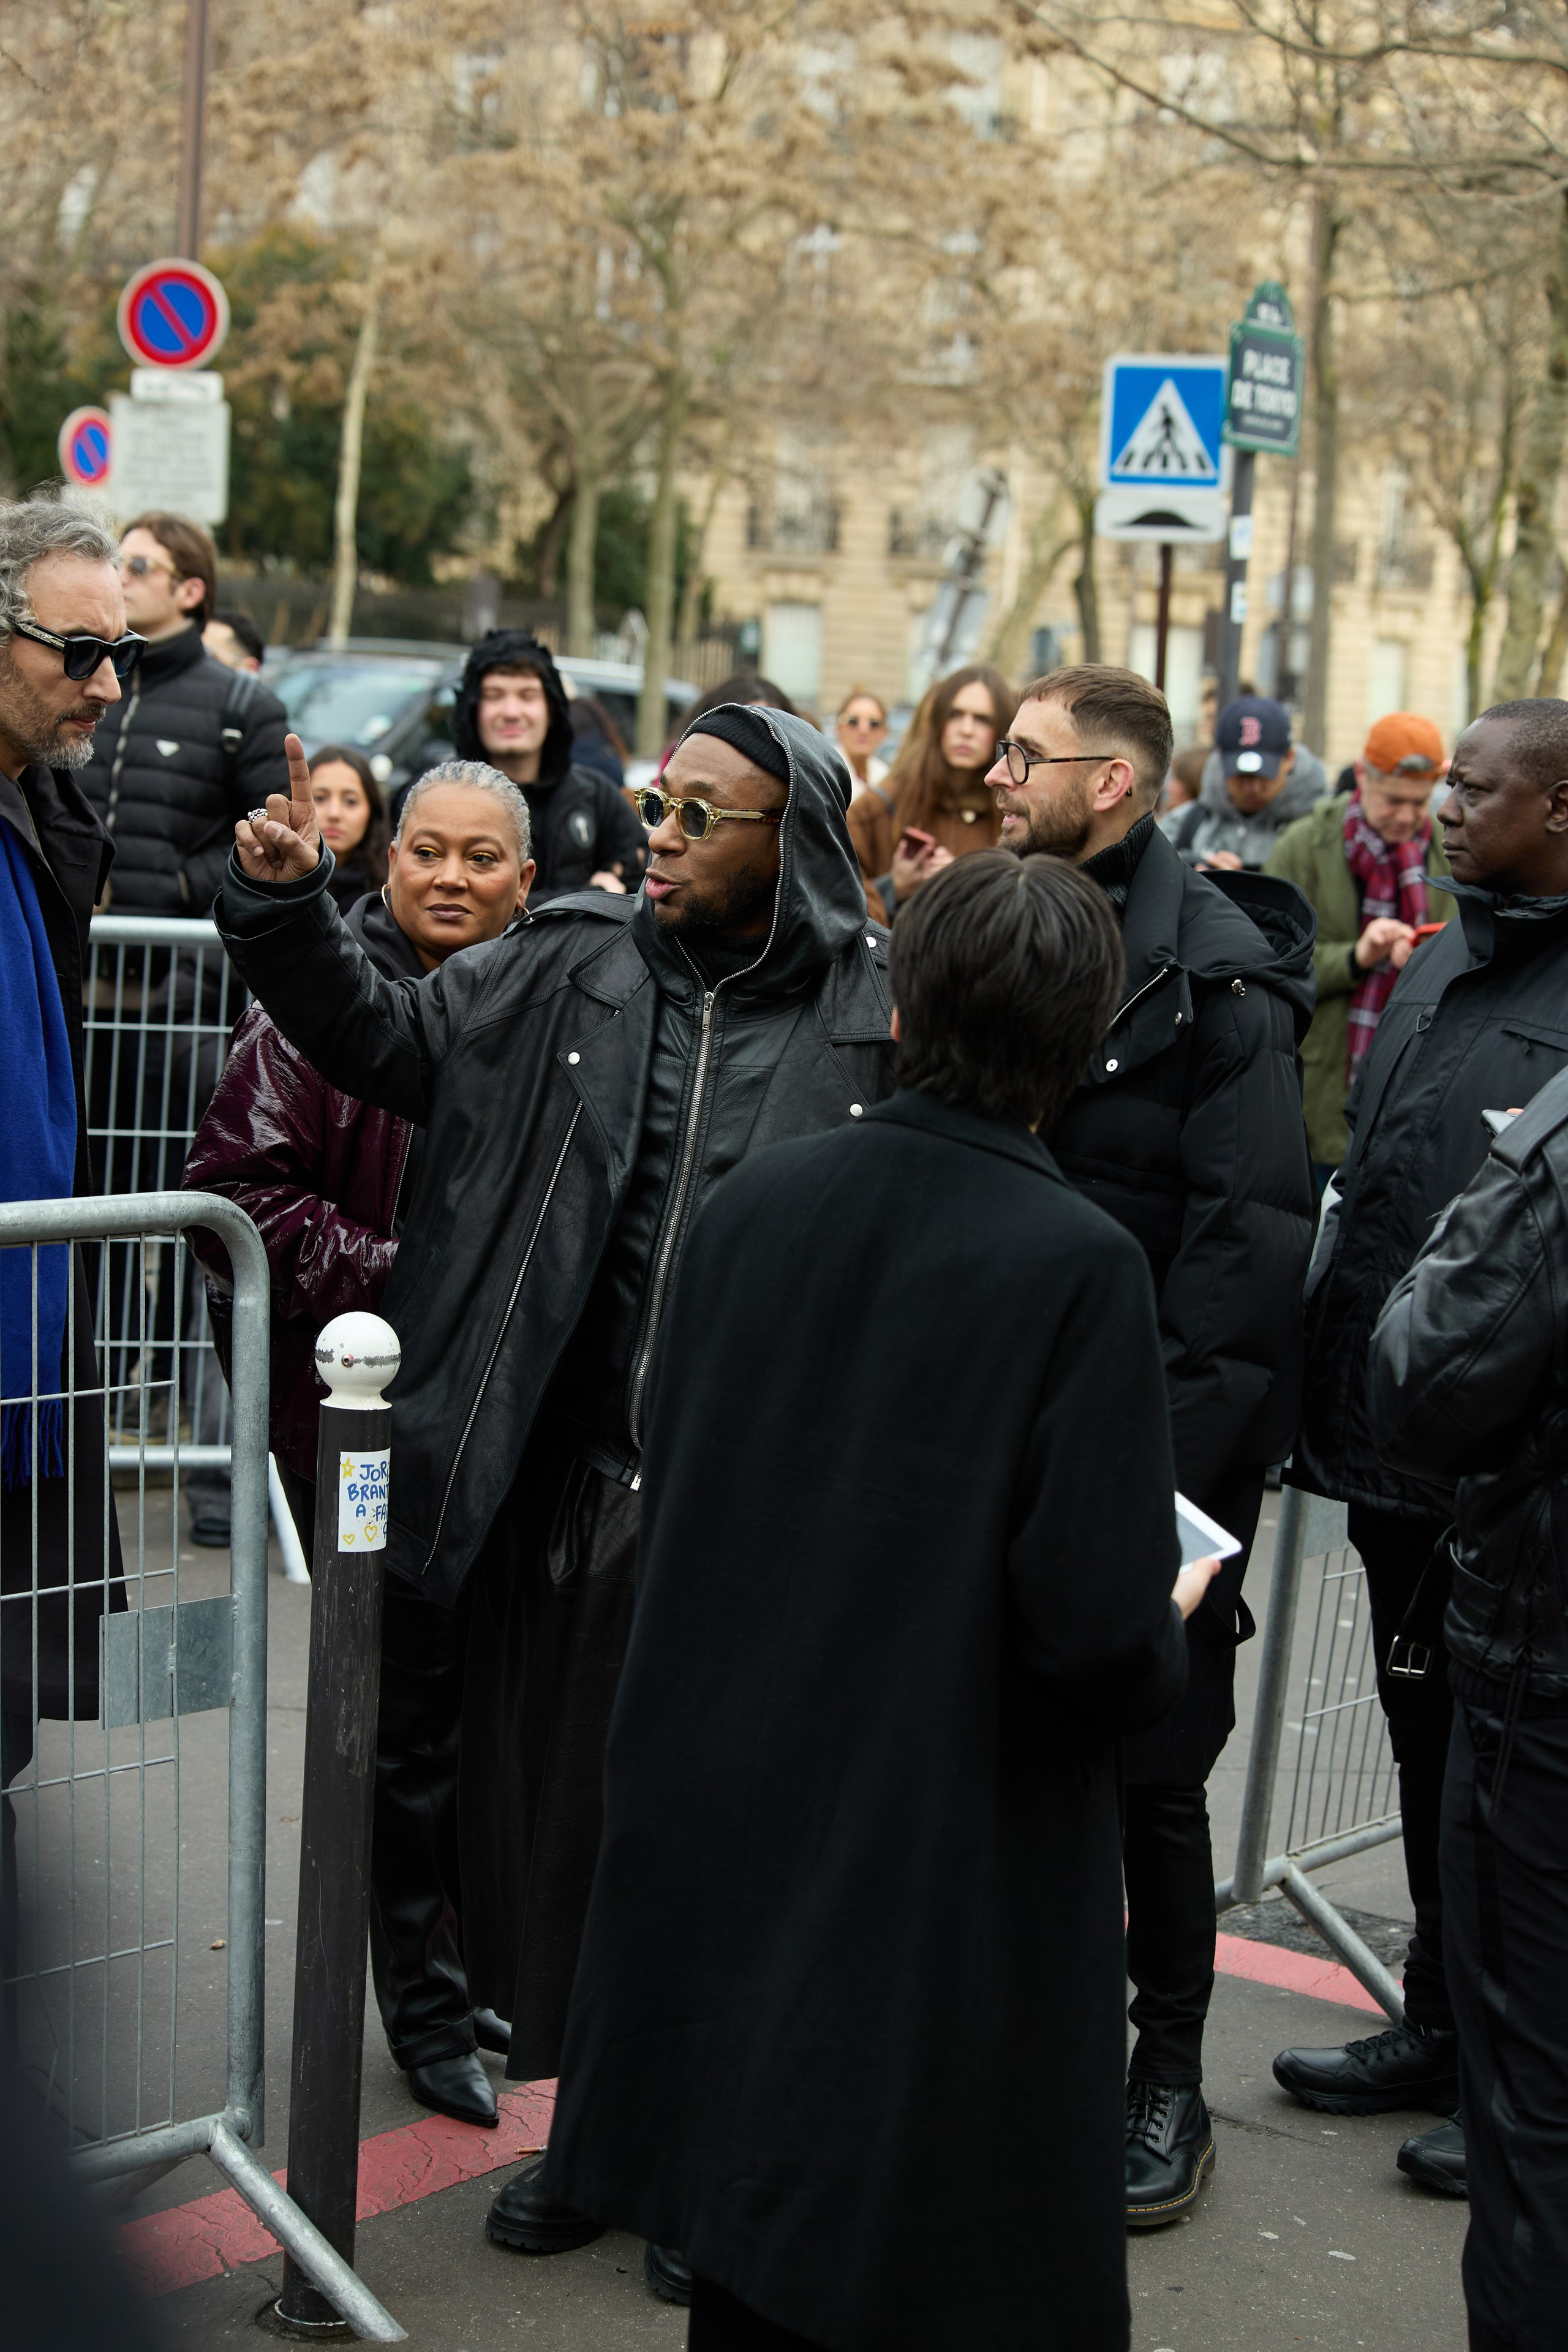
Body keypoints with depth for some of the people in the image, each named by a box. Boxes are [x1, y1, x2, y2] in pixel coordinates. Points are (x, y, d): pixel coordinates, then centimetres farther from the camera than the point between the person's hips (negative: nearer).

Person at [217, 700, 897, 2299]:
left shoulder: (885, 1012, -5)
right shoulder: (568, 969, 5)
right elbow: (382, 1042, 12)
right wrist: (286, 906, -1)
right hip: (568, 1493, 4)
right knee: (559, 1808, 14)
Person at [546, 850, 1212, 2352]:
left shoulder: (752, 1202, -4)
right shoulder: (1078, 1267, -19)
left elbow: (665, 1491, 7)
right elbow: (1097, 1626, -19)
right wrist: (1167, 1627, 3)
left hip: (729, 1816, 5)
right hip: (956, 1862, -5)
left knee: (754, 2230, 20)